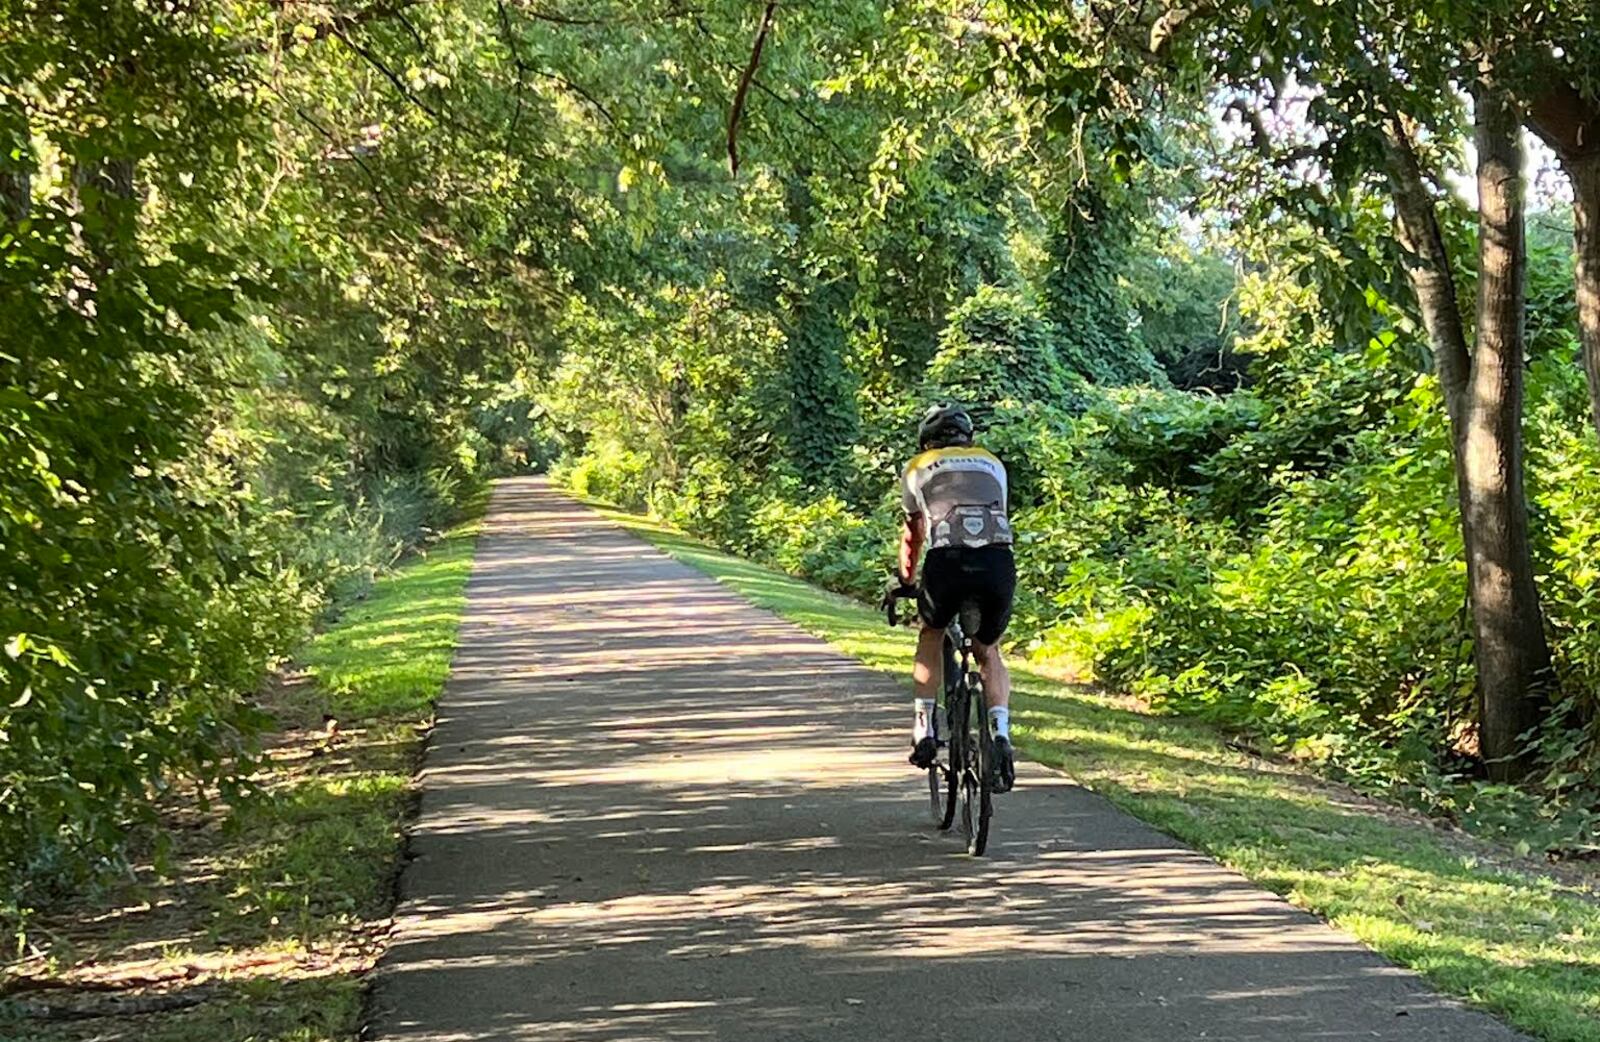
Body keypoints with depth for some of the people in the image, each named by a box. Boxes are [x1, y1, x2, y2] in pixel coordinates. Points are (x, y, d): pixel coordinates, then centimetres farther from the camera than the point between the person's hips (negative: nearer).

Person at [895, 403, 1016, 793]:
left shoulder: (918, 467, 25)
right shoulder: (993, 464, 31)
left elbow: (913, 534, 35)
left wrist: (906, 581, 49)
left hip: (947, 562, -1)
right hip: (999, 560, 2)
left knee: (931, 637, 27)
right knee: (988, 650, 22)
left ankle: (925, 730, 20)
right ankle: (1001, 734, 1)